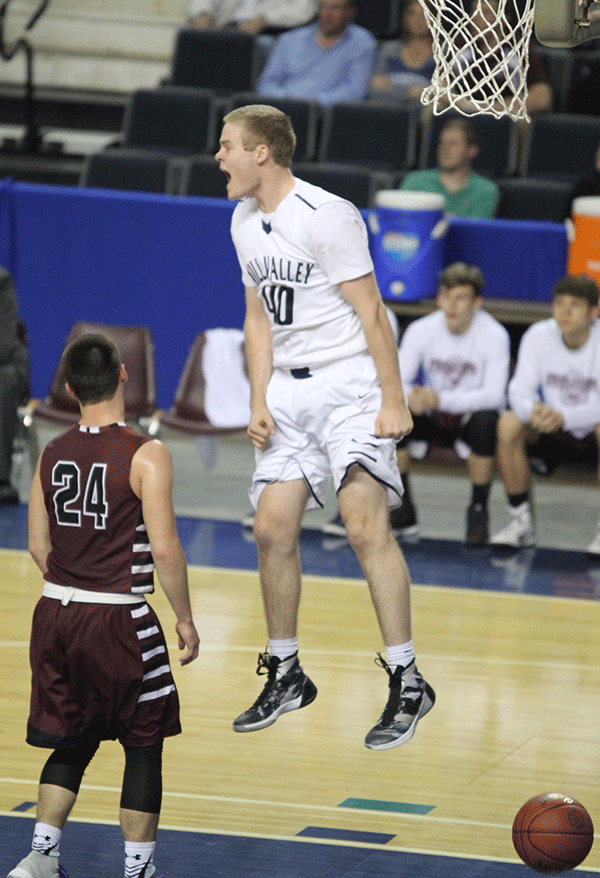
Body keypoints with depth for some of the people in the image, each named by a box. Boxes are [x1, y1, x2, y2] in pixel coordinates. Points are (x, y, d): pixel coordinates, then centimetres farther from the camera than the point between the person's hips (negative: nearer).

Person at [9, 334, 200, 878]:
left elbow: (38, 546, 10)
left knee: (73, 741, 18)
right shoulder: (146, 456, -13)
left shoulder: (51, 456, 4)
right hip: (120, 622, -5)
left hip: (57, 615, 5)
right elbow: (164, 550, -16)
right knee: (144, 743, 9)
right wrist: (185, 618, -5)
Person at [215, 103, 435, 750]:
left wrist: (394, 402, -17)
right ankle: (285, 676, 20)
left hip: (349, 383, -8)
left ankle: (406, 682, -13)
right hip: (288, 389, 8)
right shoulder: (245, 221, 10)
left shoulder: (327, 215, -16)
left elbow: (371, 313, -15)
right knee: (272, 527, 5)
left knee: (364, 525, -17)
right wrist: (258, 403, 7)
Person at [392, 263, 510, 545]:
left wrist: (442, 400, -39)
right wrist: (410, 396, -38)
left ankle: (478, 510, -18)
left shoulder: (494, 336, -18)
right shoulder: (421, 330, -9)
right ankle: (403, 511, -10)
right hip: (433, 418, 3)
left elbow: (494, 395, -25)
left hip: (471, 418, -3)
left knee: (486, 420, -37)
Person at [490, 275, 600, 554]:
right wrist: (533, 411, -40)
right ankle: (521, 522, -12)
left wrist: (563, 416, -44)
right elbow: (520, 389, -15)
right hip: (553, 435, 3)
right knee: (509, 423, -25)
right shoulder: (538, 335, -9)